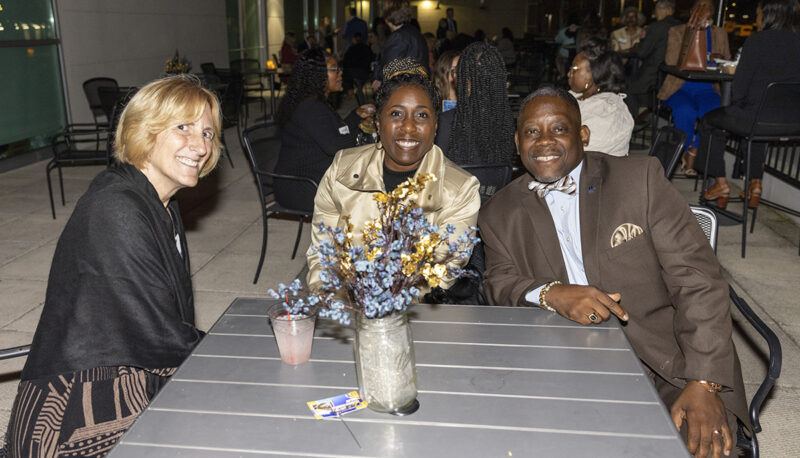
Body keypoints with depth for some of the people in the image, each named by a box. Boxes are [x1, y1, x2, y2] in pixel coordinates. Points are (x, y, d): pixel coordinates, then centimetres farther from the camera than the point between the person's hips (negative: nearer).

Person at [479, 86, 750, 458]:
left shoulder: (641, 177, 0)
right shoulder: (500, 214, 8)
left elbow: (697, 278, -4)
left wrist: (704, 383, -15)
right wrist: (552, 294, -23)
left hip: (667, 367, -1)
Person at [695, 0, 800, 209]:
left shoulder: (757, 41, -11)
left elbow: (739, 87, -11)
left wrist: (737, 105, 10)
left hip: (756, 118, -6)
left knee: (709, 120, 22)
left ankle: (720, 183, 25)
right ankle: (755, 184, 37)